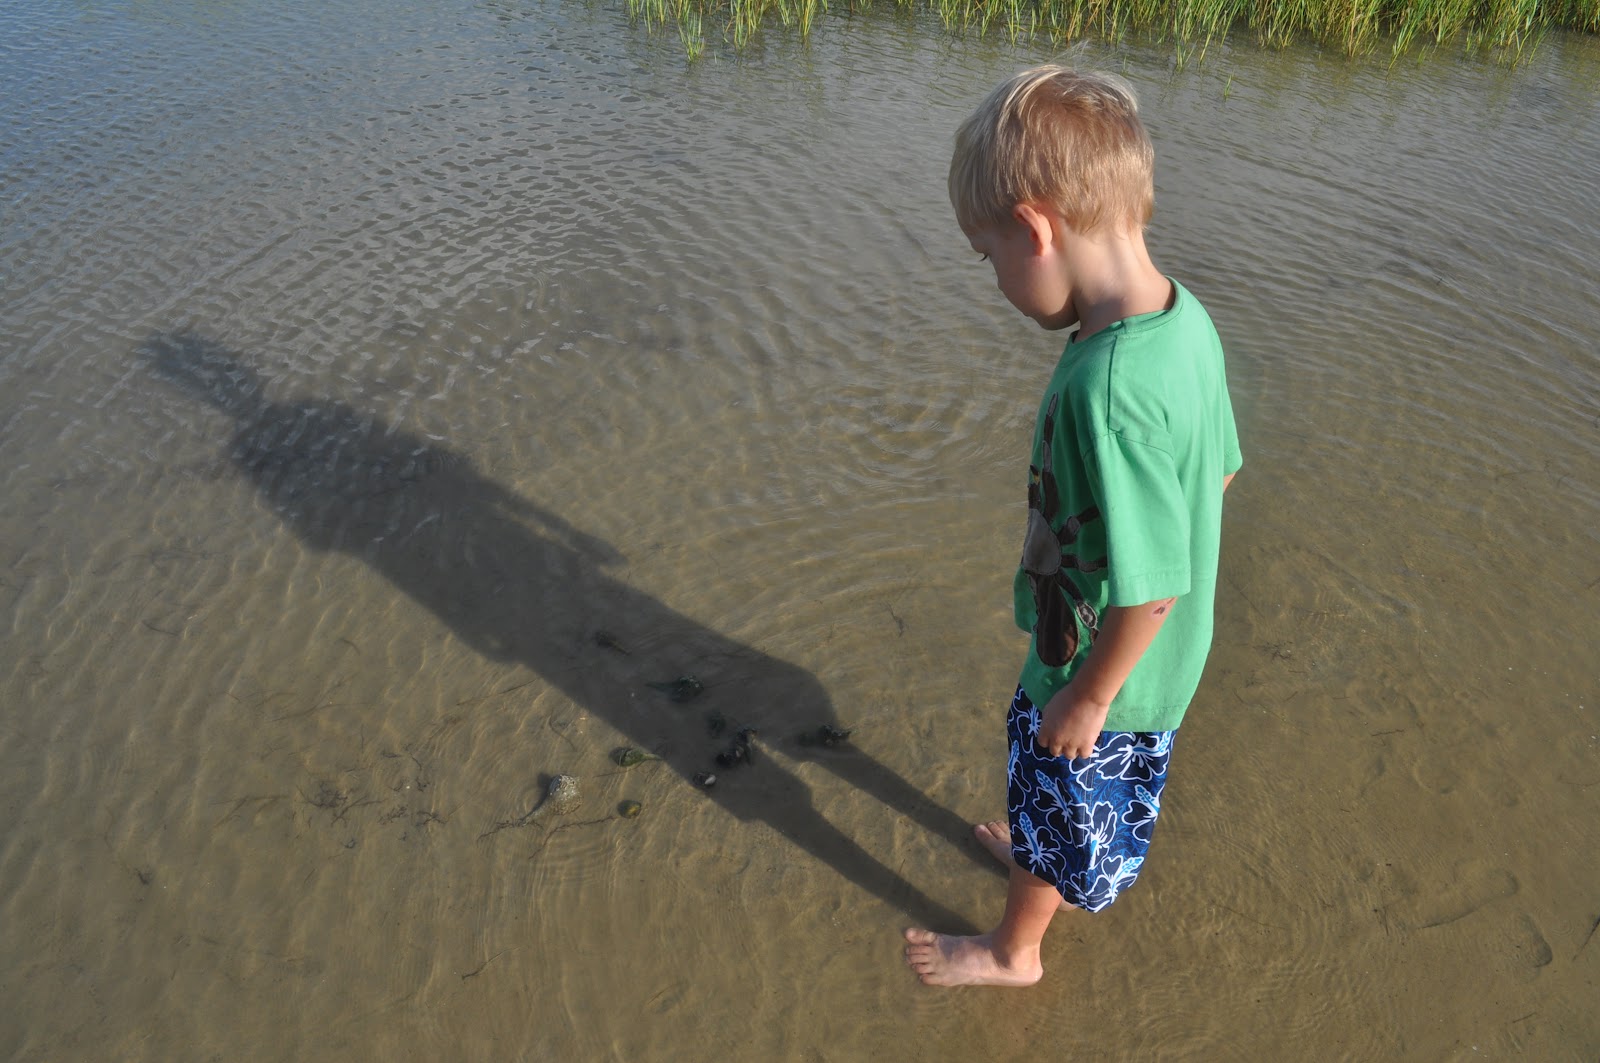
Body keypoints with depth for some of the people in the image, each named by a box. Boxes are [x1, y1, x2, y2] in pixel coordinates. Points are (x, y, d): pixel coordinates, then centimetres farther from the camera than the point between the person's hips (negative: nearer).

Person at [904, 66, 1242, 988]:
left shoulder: (1107, 389, -38)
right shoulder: (1186, 317, -10)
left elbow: (1146, 591, -33)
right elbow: (1219, 466, 5)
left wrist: (1087, 699, -17)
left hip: (1105, 669, -7)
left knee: (1060, 797, 19)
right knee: (1076, 804, 33)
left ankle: (1013, 950, 47)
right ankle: (1054, 865, 62)